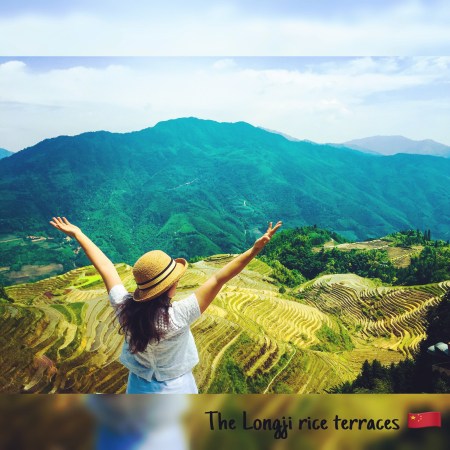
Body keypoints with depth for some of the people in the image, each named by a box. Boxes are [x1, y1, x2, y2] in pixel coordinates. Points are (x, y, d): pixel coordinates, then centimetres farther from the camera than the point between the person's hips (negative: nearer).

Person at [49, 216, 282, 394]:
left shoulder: (124, 309, -22)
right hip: (175, 390, -4)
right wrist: (254, 250, -35)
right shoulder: (177, 317, -34)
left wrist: (77, 234, 3)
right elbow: (217, 279, -37)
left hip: (140, 387, 4)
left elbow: (106, 267, -11)